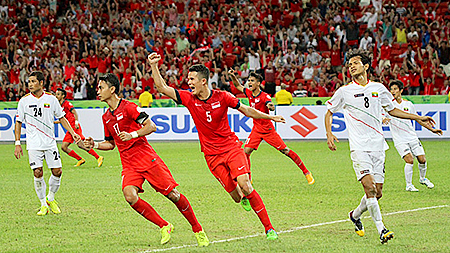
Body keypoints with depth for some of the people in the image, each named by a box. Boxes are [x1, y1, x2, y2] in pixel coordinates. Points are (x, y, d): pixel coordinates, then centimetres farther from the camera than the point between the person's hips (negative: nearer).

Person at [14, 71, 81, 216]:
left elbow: (62, 118, 12)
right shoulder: (24, 101, 0)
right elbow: (18, 122, 5)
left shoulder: (51, 99, 3)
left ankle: (50, 199, 21)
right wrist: (17, 144, -2)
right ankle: (43, 205, 5)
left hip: (50, 142, 2)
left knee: (57, 172, -3)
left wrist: (72, 133, 3)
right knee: (38, 174, -10)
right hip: (33, 144, -2)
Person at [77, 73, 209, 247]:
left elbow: (151, 126, -11)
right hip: (129, 165, 6)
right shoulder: (106, 117, 15)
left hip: (147, 158, -5)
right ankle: (164, 227, -7)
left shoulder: (128, 107, -7)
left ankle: (198, 230, 11)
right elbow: (110, 143, 26)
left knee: (173, 195, -6)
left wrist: (132, 134, -23)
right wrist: (93, 145, 10)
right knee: (130, 196, -22)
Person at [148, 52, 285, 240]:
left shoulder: (222, 97, -6)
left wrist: (271, 117, 9)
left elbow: (246, 110, 7)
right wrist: (154, 66, -17)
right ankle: (244, 198, 34)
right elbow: (162, 88, -7)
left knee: (244, 185, -18)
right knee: (235, 195, -6)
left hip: (232, 147, -1)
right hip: (212, 154, 1)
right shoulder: (189, 99, -3)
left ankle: (269, 228, -10)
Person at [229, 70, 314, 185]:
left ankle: (306, 172, 4)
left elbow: (272, 108, -36)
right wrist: (232, 76, 1)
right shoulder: (249, 93, 1)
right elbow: (238, 86, 18)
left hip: (268, 130, -6)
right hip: (256, 129, 6)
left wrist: (271, 106, -60)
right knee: (246, 151, -10)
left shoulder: (264, 96, -18)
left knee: (285, 151, -6)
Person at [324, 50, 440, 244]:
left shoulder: (378, 88, 10)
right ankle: (381, 229, -17)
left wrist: (417, 118, 18)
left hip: (378, 146, 4)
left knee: (377, 192, 3)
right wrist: (329, 134, -4)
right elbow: (329, 112, 12)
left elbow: (392, 110, 24)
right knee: (369, 187, -19)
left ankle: (355, 215, 30)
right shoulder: (344, 91, 2)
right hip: (359, 147, -4)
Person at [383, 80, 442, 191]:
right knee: (409, 160, -20)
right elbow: (382, 120, -11)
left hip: (412, 137, 4)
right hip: (399, 140, -4)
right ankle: (409, 185, -3)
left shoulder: (408, 104, 6)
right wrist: (384, 120, -36)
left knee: (422, 160, 1)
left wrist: (432, 129, 19)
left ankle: (423, 178, 30)